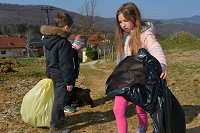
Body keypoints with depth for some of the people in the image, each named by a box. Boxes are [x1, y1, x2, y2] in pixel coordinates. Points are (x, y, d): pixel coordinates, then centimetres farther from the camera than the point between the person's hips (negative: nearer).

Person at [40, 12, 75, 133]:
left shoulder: (48, 39, 6)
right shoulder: (63, 42, -22)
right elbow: (65, 65, -22)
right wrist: (69, 82, -16)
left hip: (53, 73, 9)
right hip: (61, 75, -9)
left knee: (58, 98, 22)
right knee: (59, 100, 1)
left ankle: (60, 119, 38)